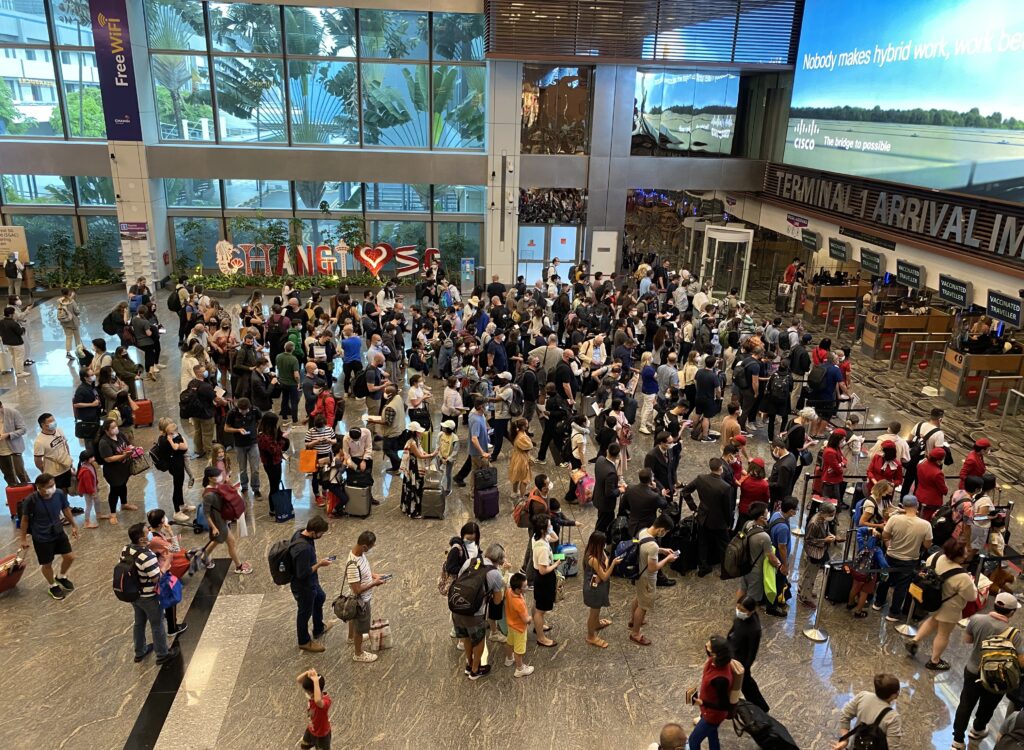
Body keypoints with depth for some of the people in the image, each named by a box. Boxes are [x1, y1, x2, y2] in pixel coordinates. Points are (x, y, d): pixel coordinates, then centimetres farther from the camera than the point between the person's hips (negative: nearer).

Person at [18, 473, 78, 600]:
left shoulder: (60, 494, -18)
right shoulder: (31, 500, -26)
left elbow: (66, 509, 2)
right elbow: (25, 519, -10)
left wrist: (74, 525, 12)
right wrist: (24, 539, -2)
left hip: (58, 532, 3)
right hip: (41, 538, -3)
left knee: (70, 557, 9)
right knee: (47, 564, 12)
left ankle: (61, 577, 41)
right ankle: (53, 586, 40)